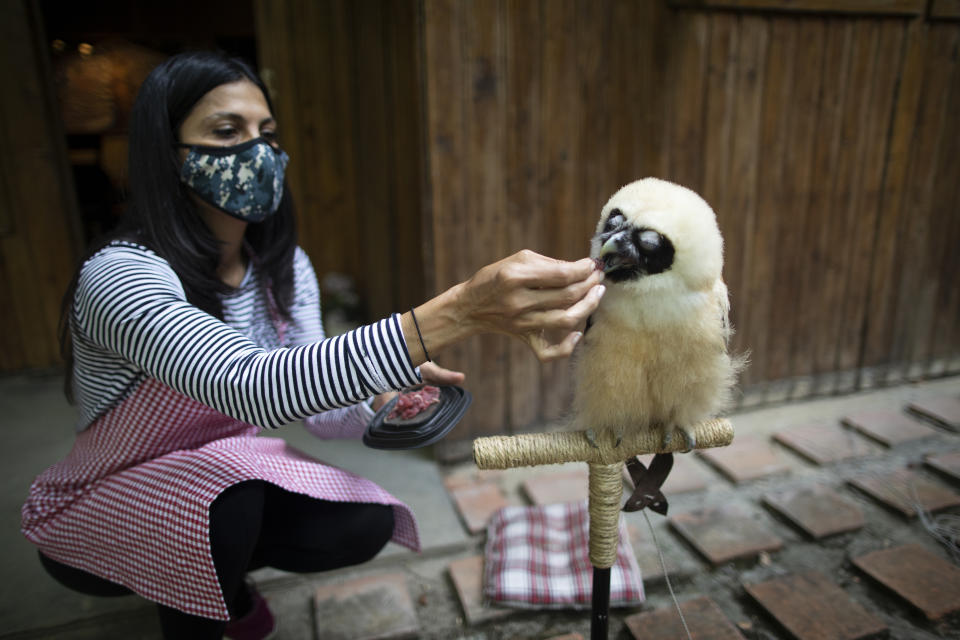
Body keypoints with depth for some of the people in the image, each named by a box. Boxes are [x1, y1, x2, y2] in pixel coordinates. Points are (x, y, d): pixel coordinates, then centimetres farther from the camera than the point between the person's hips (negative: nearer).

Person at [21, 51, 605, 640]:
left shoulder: (284, 268, -8)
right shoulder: (119, 275, -31)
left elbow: (319, 408, -11)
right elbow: (250, 386, -48)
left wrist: (384, 401, -35)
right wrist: (459, 312, -58)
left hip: (224, 478, 5)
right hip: (97, 511, -5)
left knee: (364, 525, -14)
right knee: (226, 503, -34)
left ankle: (221, 576, 15)